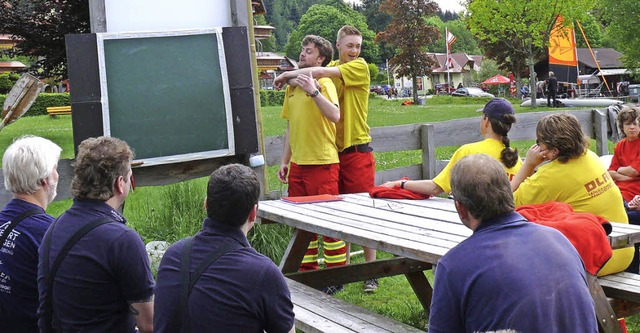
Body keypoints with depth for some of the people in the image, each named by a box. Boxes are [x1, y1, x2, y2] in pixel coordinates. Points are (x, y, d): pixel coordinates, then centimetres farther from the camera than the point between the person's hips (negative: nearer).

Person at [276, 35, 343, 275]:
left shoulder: (324, 83, -6)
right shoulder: (293, 86, 15)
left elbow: (335, 116, -23)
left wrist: (313, 91, -29)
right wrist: (285, 161, 19)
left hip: (323, 163, -7)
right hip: (297, 164, 7)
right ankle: (307, 270, 23)